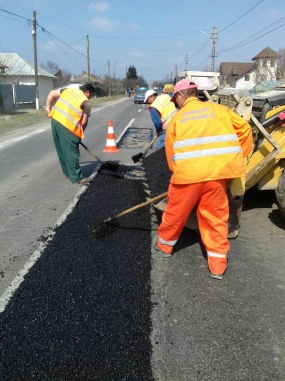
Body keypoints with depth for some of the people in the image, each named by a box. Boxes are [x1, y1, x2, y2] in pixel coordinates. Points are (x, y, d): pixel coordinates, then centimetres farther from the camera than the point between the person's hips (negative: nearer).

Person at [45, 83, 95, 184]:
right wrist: (80, 133, 11)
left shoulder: (68, 90, 19)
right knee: (72, 152, -1)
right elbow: (84, 122, -2)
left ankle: (68, 172, 29)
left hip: (55, 120, 7)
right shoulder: (86, 102, 0)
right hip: (67, 125, -7)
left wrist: (48, 107, 19)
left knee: (62, 150, 17)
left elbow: (52, 93, 18)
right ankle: (76, 177, 4)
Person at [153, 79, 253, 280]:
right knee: (216, 216, 13)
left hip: (188, 172, -1)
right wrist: (238, 159, 21)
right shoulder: (219, 109, 15)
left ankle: (165, 244, 40)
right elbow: (244, 129, 12)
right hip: (218, 171, 1)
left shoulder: (176, 118, 14)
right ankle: (218, 263, 16)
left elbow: (171, 154, 13)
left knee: (176, 212, 18)